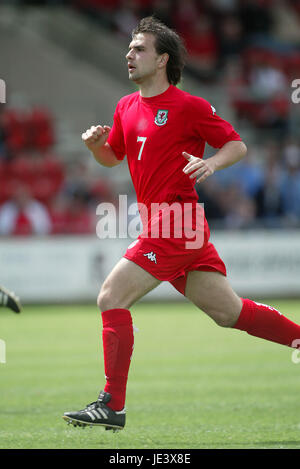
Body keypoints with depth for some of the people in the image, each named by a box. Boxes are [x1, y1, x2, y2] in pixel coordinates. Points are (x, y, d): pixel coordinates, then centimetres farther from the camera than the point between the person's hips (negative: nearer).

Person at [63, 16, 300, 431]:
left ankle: (112, 405, -11)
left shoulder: (189, 106, -8)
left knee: (112, 298, -13)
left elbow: (237, 145, -4)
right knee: (229, 312, 11)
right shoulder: (126, 107, 14)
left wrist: (212, 163, -24)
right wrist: (96, 144, 3)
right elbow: (112, 158, 25)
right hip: (159, 223, 8)